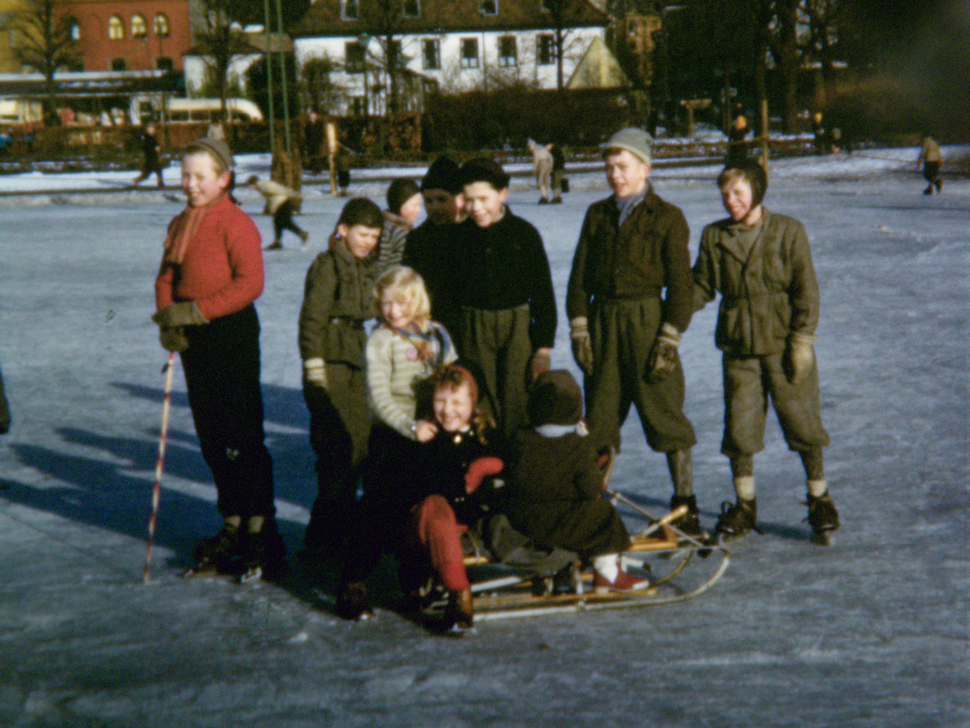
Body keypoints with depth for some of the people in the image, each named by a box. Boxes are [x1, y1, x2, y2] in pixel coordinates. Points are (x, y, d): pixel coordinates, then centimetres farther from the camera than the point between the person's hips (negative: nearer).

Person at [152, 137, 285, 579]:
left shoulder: (236, 224, -10)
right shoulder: (180, 225, 14)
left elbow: (250, 283, -19)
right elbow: (166, 278, 15)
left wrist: (197, 311, -21)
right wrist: (167, 320, -5)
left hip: (232, 333, -8)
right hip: (193, 341, 8)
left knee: (243, 438, -6)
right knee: (211, 439, 12)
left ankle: (261, 534, 0)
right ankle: (232, 526, 24)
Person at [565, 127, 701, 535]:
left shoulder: (667, 218, -1)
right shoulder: (597, 215, 11)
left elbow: (680, 284, -3)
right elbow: (579, 276, 11)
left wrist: (670, 339, -9)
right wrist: (579, 330, 3)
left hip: (647, 319, -4)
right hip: (602, 321, 4)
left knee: (665, 414, -2)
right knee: (600, 414, 8)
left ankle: (685, 504, 8)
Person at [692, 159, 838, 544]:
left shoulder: (788, 232, -4)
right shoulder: (714, 236, 4)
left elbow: (806, 290, -4)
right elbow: (701, 286, 9)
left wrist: (802, 339, -9)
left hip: (783, 345, -2)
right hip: (738, 347, 3)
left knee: (802, 421, 3)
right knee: (739, 427, 4)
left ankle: (820, 500, 19)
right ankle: (745, 505, 20)